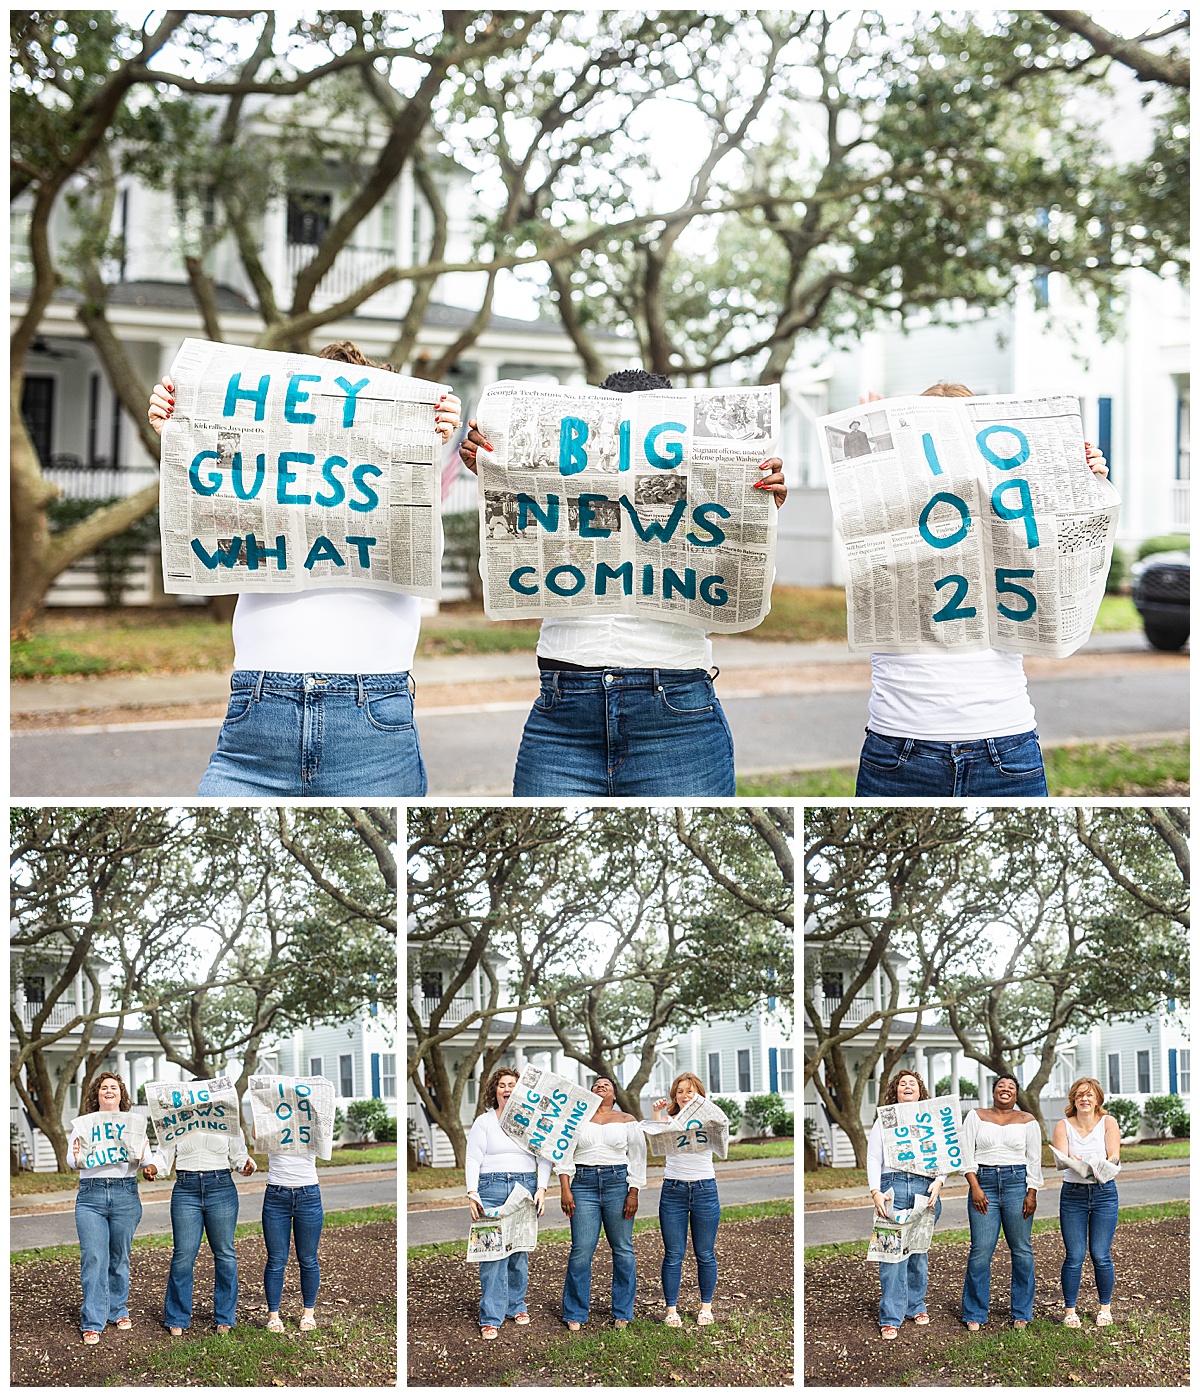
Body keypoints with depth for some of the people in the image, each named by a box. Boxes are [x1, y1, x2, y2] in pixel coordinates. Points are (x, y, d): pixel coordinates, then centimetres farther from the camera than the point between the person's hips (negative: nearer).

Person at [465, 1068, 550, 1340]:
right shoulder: (483, 1121, 8)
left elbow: (544, 1158, 10)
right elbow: (473, 1159, 2)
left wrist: (541, 1189, -3)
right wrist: (472, 1193, -9)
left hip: (526, 1186, 2)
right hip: (491, 1188, -2)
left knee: (520, 1251, 4)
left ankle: (516, 1306, 20)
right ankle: (490, 1318, -6)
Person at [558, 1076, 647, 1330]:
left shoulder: (627, 1121, 9)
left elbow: (637, 1159, 6)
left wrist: (633, 1194, -3)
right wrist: (565, 1190, -3)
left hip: (618, 1184, 0)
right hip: (583, 1185, 0)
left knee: (623, 1249, 2)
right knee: (581, 1250, -4)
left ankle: (622, 1313, 13)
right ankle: (575, 1314, 7)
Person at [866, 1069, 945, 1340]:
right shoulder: (884, 1120, 13)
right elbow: (873, 1158, 6)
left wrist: (939, 1181, -6)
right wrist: (876, 1192, -7)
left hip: (925, 1188, 2)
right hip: (893, 1186, -2)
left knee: (920, 1250, 5)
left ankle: (916, 1306, 20)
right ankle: (890, 1318, -6)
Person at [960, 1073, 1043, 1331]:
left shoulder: (1027, 1121, 8)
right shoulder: (976, 1117, 8)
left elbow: (1035, 1160, 6)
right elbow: (966, 1154, 3)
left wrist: (1032, 1193, -3)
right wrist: (975, 1188, -7)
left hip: (1017, 1184, 0)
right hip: (983, 1184, 0)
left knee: (1022, 1250, 2)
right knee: (981, 1250, -4)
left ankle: (1022, 1313, 14)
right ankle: (974, 1314, 6)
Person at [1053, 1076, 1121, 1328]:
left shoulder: (1108, 1123, 1)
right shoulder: (1063, 1126, 2)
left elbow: (1114, 1155, -10)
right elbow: (1061, 1157, -11)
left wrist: (1103, 1165, -32)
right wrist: (1076, 1163, -33)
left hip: (1104, 1192, 0)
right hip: (1072, 1194, 0)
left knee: (1101, 1255, 0)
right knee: (1074, 1256, -2)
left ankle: (1105, 1307, 19)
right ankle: (1069, 1310, 11)